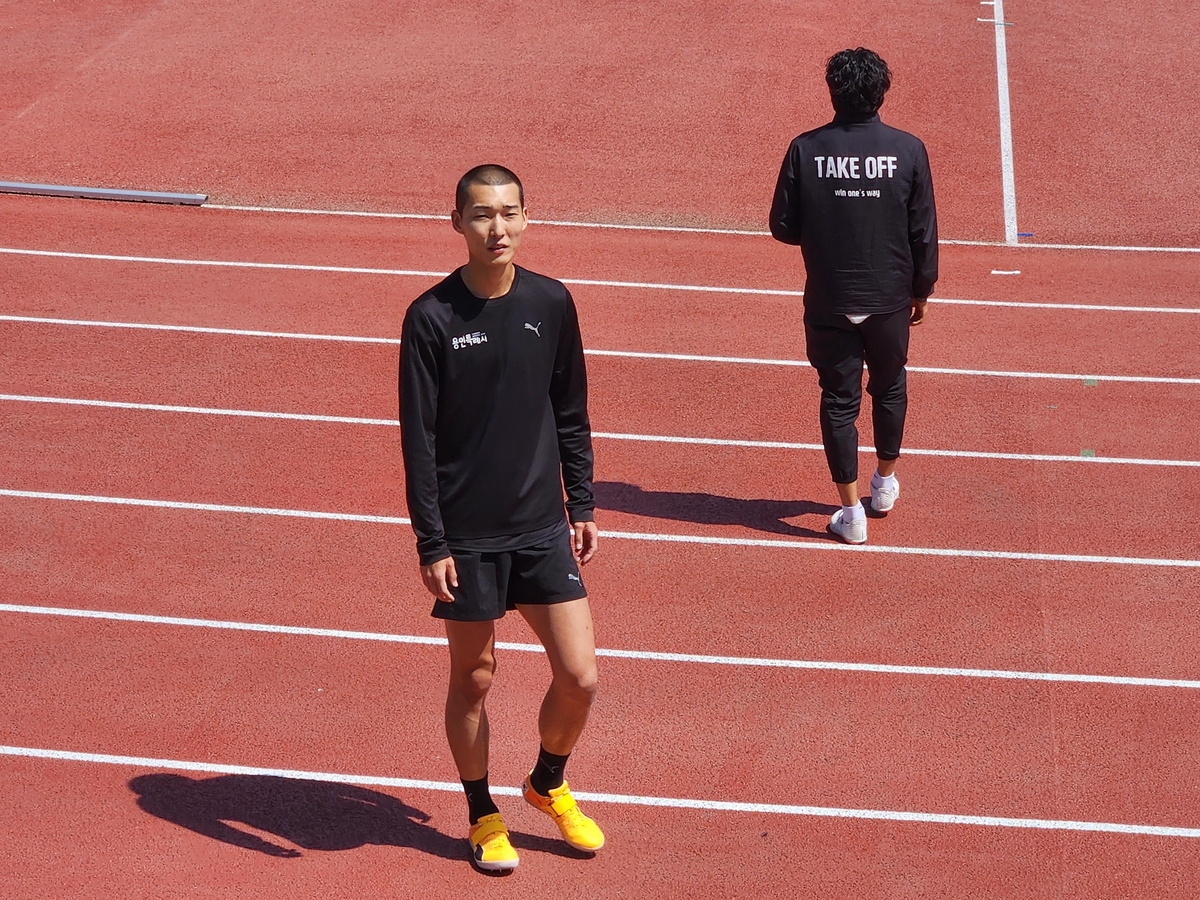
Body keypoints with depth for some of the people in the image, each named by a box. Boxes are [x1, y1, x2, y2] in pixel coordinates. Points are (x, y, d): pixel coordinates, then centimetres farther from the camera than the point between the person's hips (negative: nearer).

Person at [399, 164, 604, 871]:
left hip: (543, 527, 3)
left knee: (580, 677, 1)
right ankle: (483, 813, 30)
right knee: (474, 679, 9)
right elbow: (418, 439, -8)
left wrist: (582, 505, 9)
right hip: (466, 535, -3)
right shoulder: (431, 318, -10)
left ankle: (548, 784, 30)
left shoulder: (552, 304, 0)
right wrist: (430, 543, -11)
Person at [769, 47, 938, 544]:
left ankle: (851, 511, 9)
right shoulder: (908, 150, -10)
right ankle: (885, 482, 39)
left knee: (839, 399, 8)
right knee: (889, 389, 23)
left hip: (828, 302, -1)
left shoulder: (805, 150, -11)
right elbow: (923, 232, -4)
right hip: (890, 298, 1)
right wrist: (923, 289, 10)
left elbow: (783, 227, -4)